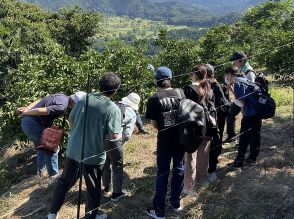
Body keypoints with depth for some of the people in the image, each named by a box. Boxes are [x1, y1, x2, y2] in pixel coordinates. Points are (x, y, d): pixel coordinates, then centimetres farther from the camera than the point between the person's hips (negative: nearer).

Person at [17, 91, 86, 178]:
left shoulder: (62, 97, 8)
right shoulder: (62, 106, -22)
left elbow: (39, 101, 10)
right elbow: (41, 111, -26)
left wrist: (26, 109, 3)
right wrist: (25, 113, -11)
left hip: (27, 122, 9)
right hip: (33, 124, -9)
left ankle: (40, 172, 33)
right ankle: (54, 176, 9)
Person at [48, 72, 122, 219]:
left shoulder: (84, 99, -3)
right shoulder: (113, 109, -16)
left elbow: (70, 120, 7)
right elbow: (114, 137, -18)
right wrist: (121, 134, 4)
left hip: (73, 150, 4)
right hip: (94, 156, -4)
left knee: (64, 182, 21)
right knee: (93, 188, 17)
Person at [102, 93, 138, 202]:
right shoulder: (132, 114, 0)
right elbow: (127, 135, -6)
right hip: (114, 141, -5)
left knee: (105, 164, 26)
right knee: (117, 167, 15)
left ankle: (106, 186, 46)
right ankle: (116, 193, 25)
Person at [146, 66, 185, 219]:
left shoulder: (153, 99, -14)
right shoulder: (180, 92, -4)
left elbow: (154, 124, -9)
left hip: (164, 140, -3)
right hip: (181, 137, 3)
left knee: (162, 173, 6)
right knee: (179, 169, 17)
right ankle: (176, 202, 31)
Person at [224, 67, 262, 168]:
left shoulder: (237, 83, -13)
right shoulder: (245, 80, 14)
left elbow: (241, 101, -16)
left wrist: (244, 110, 1)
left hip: (249, 114, -9)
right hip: (257, 112, 9)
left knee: (244, 138, -1)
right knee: (255, 136, 16)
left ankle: (239, 161, 6)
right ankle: (252, 158, 27)